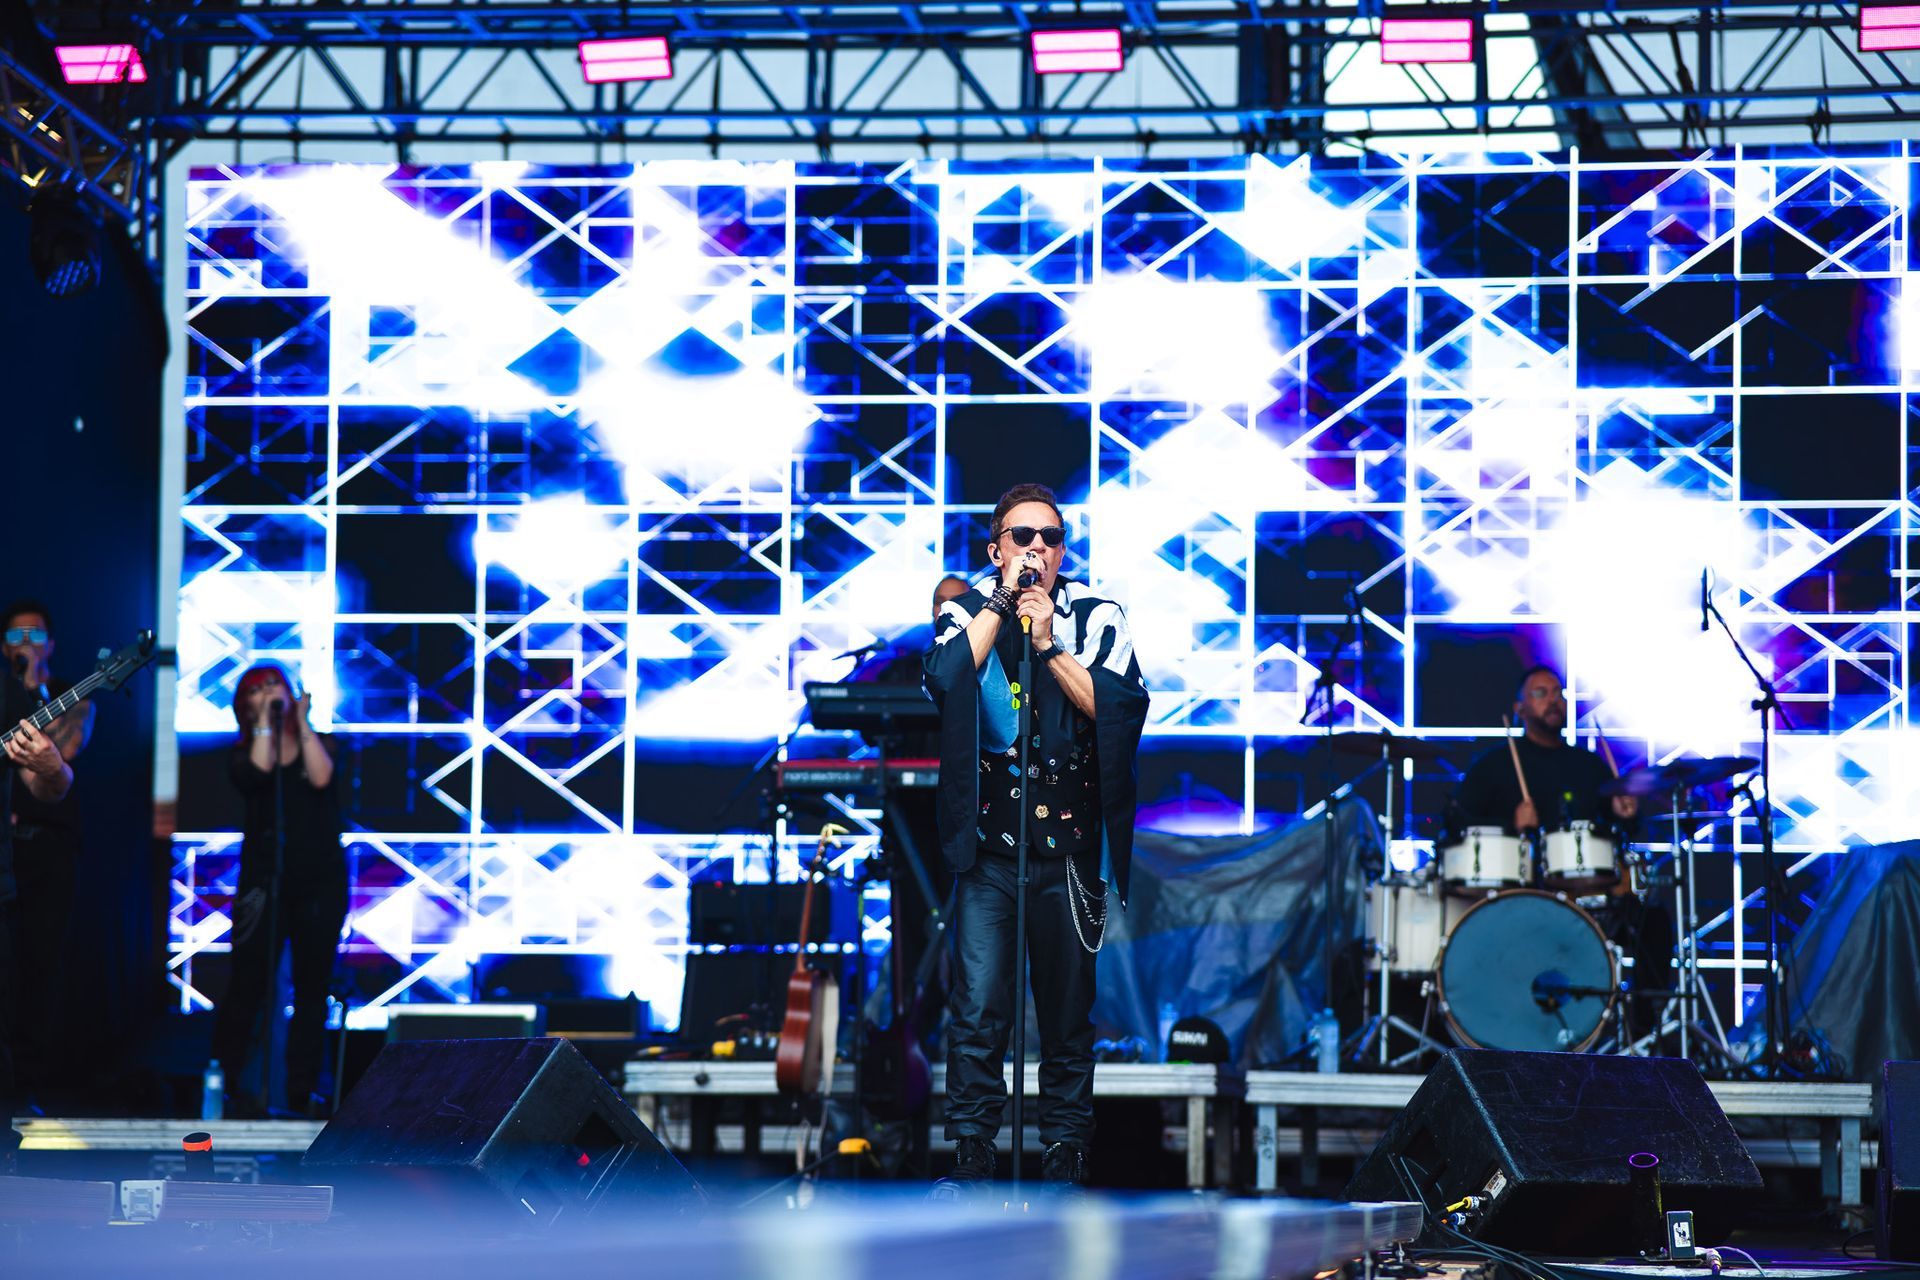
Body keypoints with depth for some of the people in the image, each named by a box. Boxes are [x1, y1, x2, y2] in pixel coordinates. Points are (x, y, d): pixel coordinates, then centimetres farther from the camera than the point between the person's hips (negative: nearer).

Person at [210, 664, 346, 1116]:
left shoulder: (316, 743, 10)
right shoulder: (243, 754, 7)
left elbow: (321, 778, -12)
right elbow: (256, 774, -17)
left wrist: (301, 724, -6)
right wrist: (265, 724, -9)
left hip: (320, 880, 2)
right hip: (263, 880, -2)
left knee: (312, 987, 3)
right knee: (247, 985, -8)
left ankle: (302, 1090, 7)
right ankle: (222, 1083, -4)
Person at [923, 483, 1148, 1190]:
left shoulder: (1096, 617, 5)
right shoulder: (970, 610, 5)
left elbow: (1123, 708, -9)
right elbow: (944, 678, -16)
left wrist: (1049, 645, -14)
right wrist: (1003, 599, -13)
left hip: (1071, 846, 1)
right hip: (988, 846, -1)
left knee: (1069, 1011, 5)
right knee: (978, 1008, -8)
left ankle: (1066, 1152, 13)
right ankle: (971, 1153, -2)